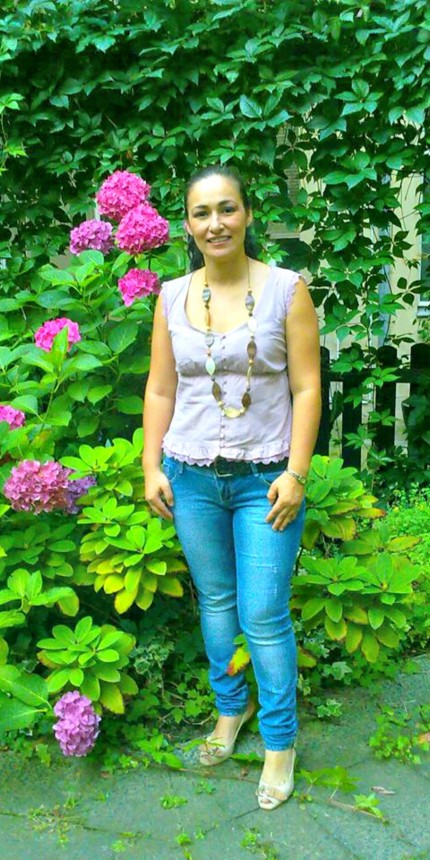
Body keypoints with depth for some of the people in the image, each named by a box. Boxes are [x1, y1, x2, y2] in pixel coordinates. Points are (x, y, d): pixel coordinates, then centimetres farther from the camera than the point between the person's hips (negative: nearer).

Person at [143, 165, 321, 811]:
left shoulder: (286, 289, -5)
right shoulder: (172, 296, 4)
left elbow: (307, 388, -6)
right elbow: (160, 390, 8)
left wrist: (296, 473, -12)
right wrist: (152, 467, 3)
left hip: (265, 479, -3)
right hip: (192, 477, 3)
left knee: (264, 617, 0)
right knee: (215, 600, 16)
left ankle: (280, 740, 21)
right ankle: (230, 706, 39)